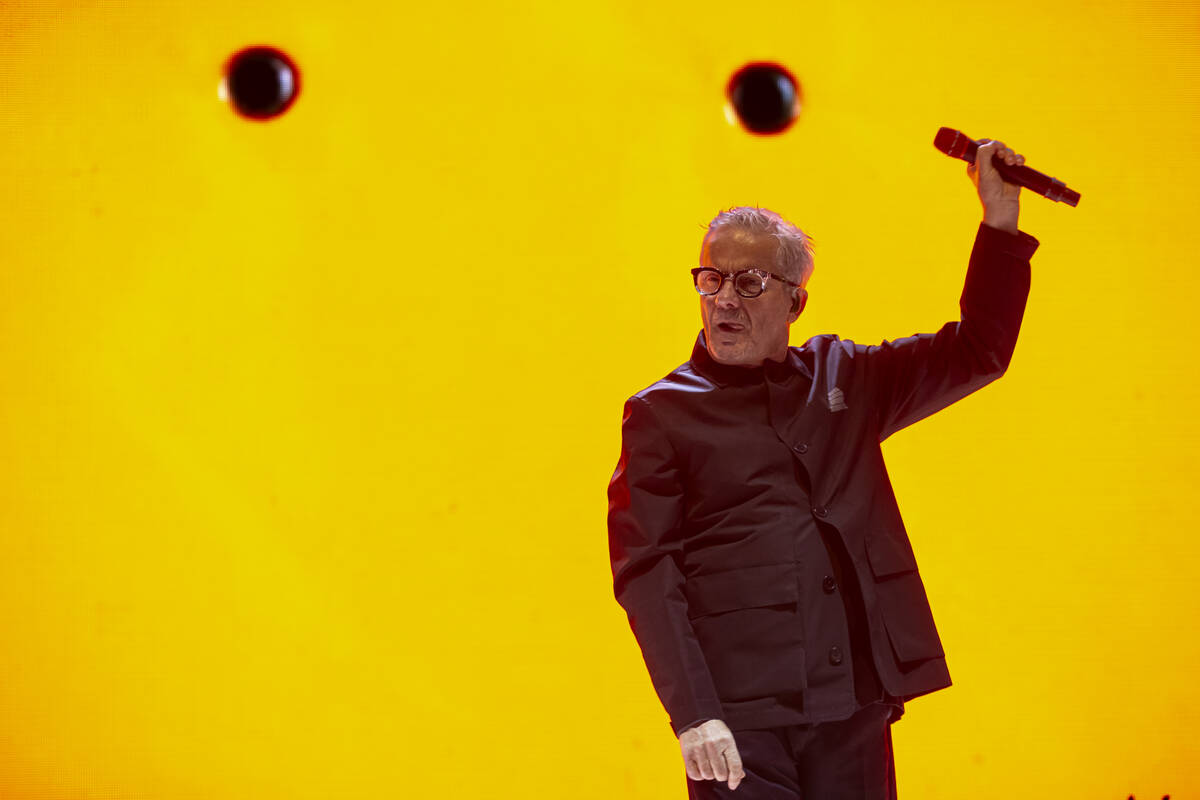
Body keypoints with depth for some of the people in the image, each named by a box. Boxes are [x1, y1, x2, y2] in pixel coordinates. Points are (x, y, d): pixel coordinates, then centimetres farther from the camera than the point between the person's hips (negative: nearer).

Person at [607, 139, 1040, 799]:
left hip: (857, 703, 3)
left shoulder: (841, 378, 14)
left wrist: (1000, 219, 8)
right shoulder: (661, 413, 3)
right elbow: (646, 574, -4)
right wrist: (691, 716, -14)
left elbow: (976, 352, 20)